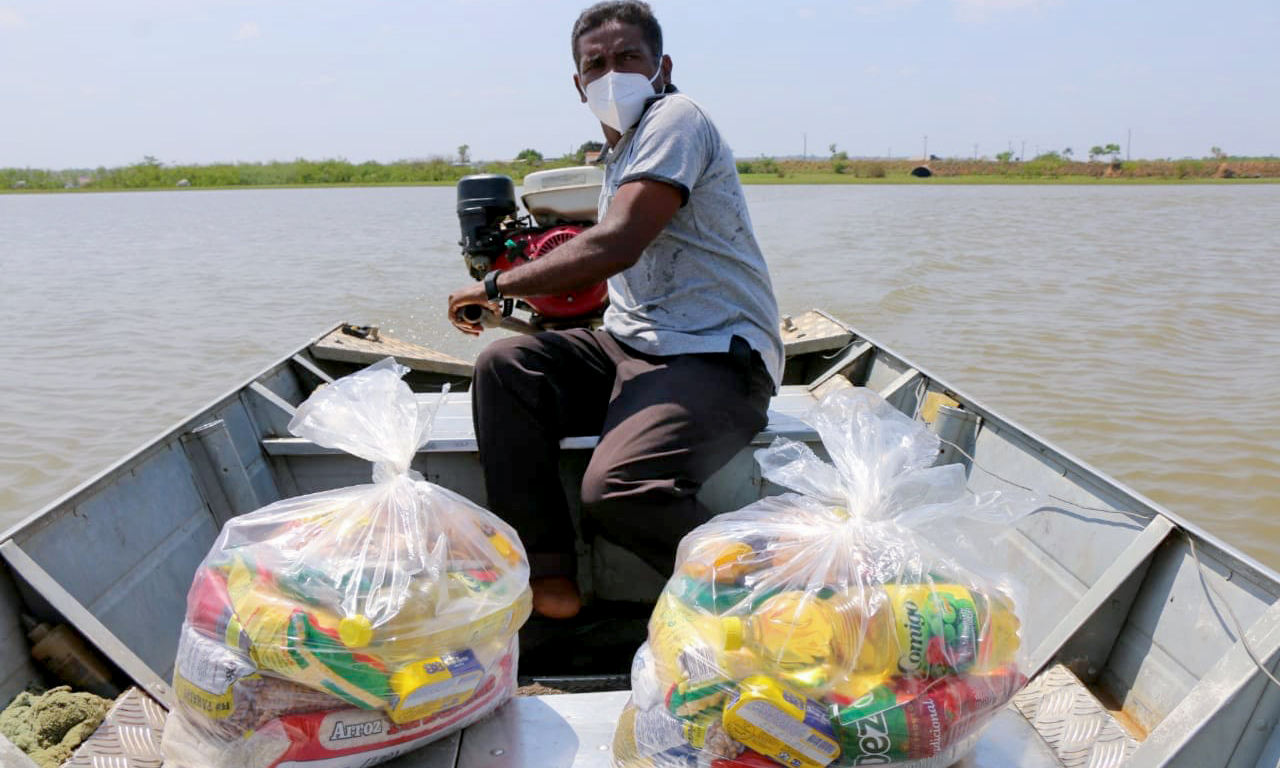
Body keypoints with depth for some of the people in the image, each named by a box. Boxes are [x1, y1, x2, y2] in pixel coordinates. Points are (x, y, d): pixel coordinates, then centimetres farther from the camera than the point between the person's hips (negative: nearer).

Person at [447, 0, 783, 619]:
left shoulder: (675, 118, -7)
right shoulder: (617, 153, 22)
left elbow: (616, 246, -19)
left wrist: (496, 285, -10)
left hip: (715, 358, -9)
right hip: (630, 347, 9)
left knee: (615, 489, -31)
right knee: (504, 365, -11)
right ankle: (548, 581, -9)